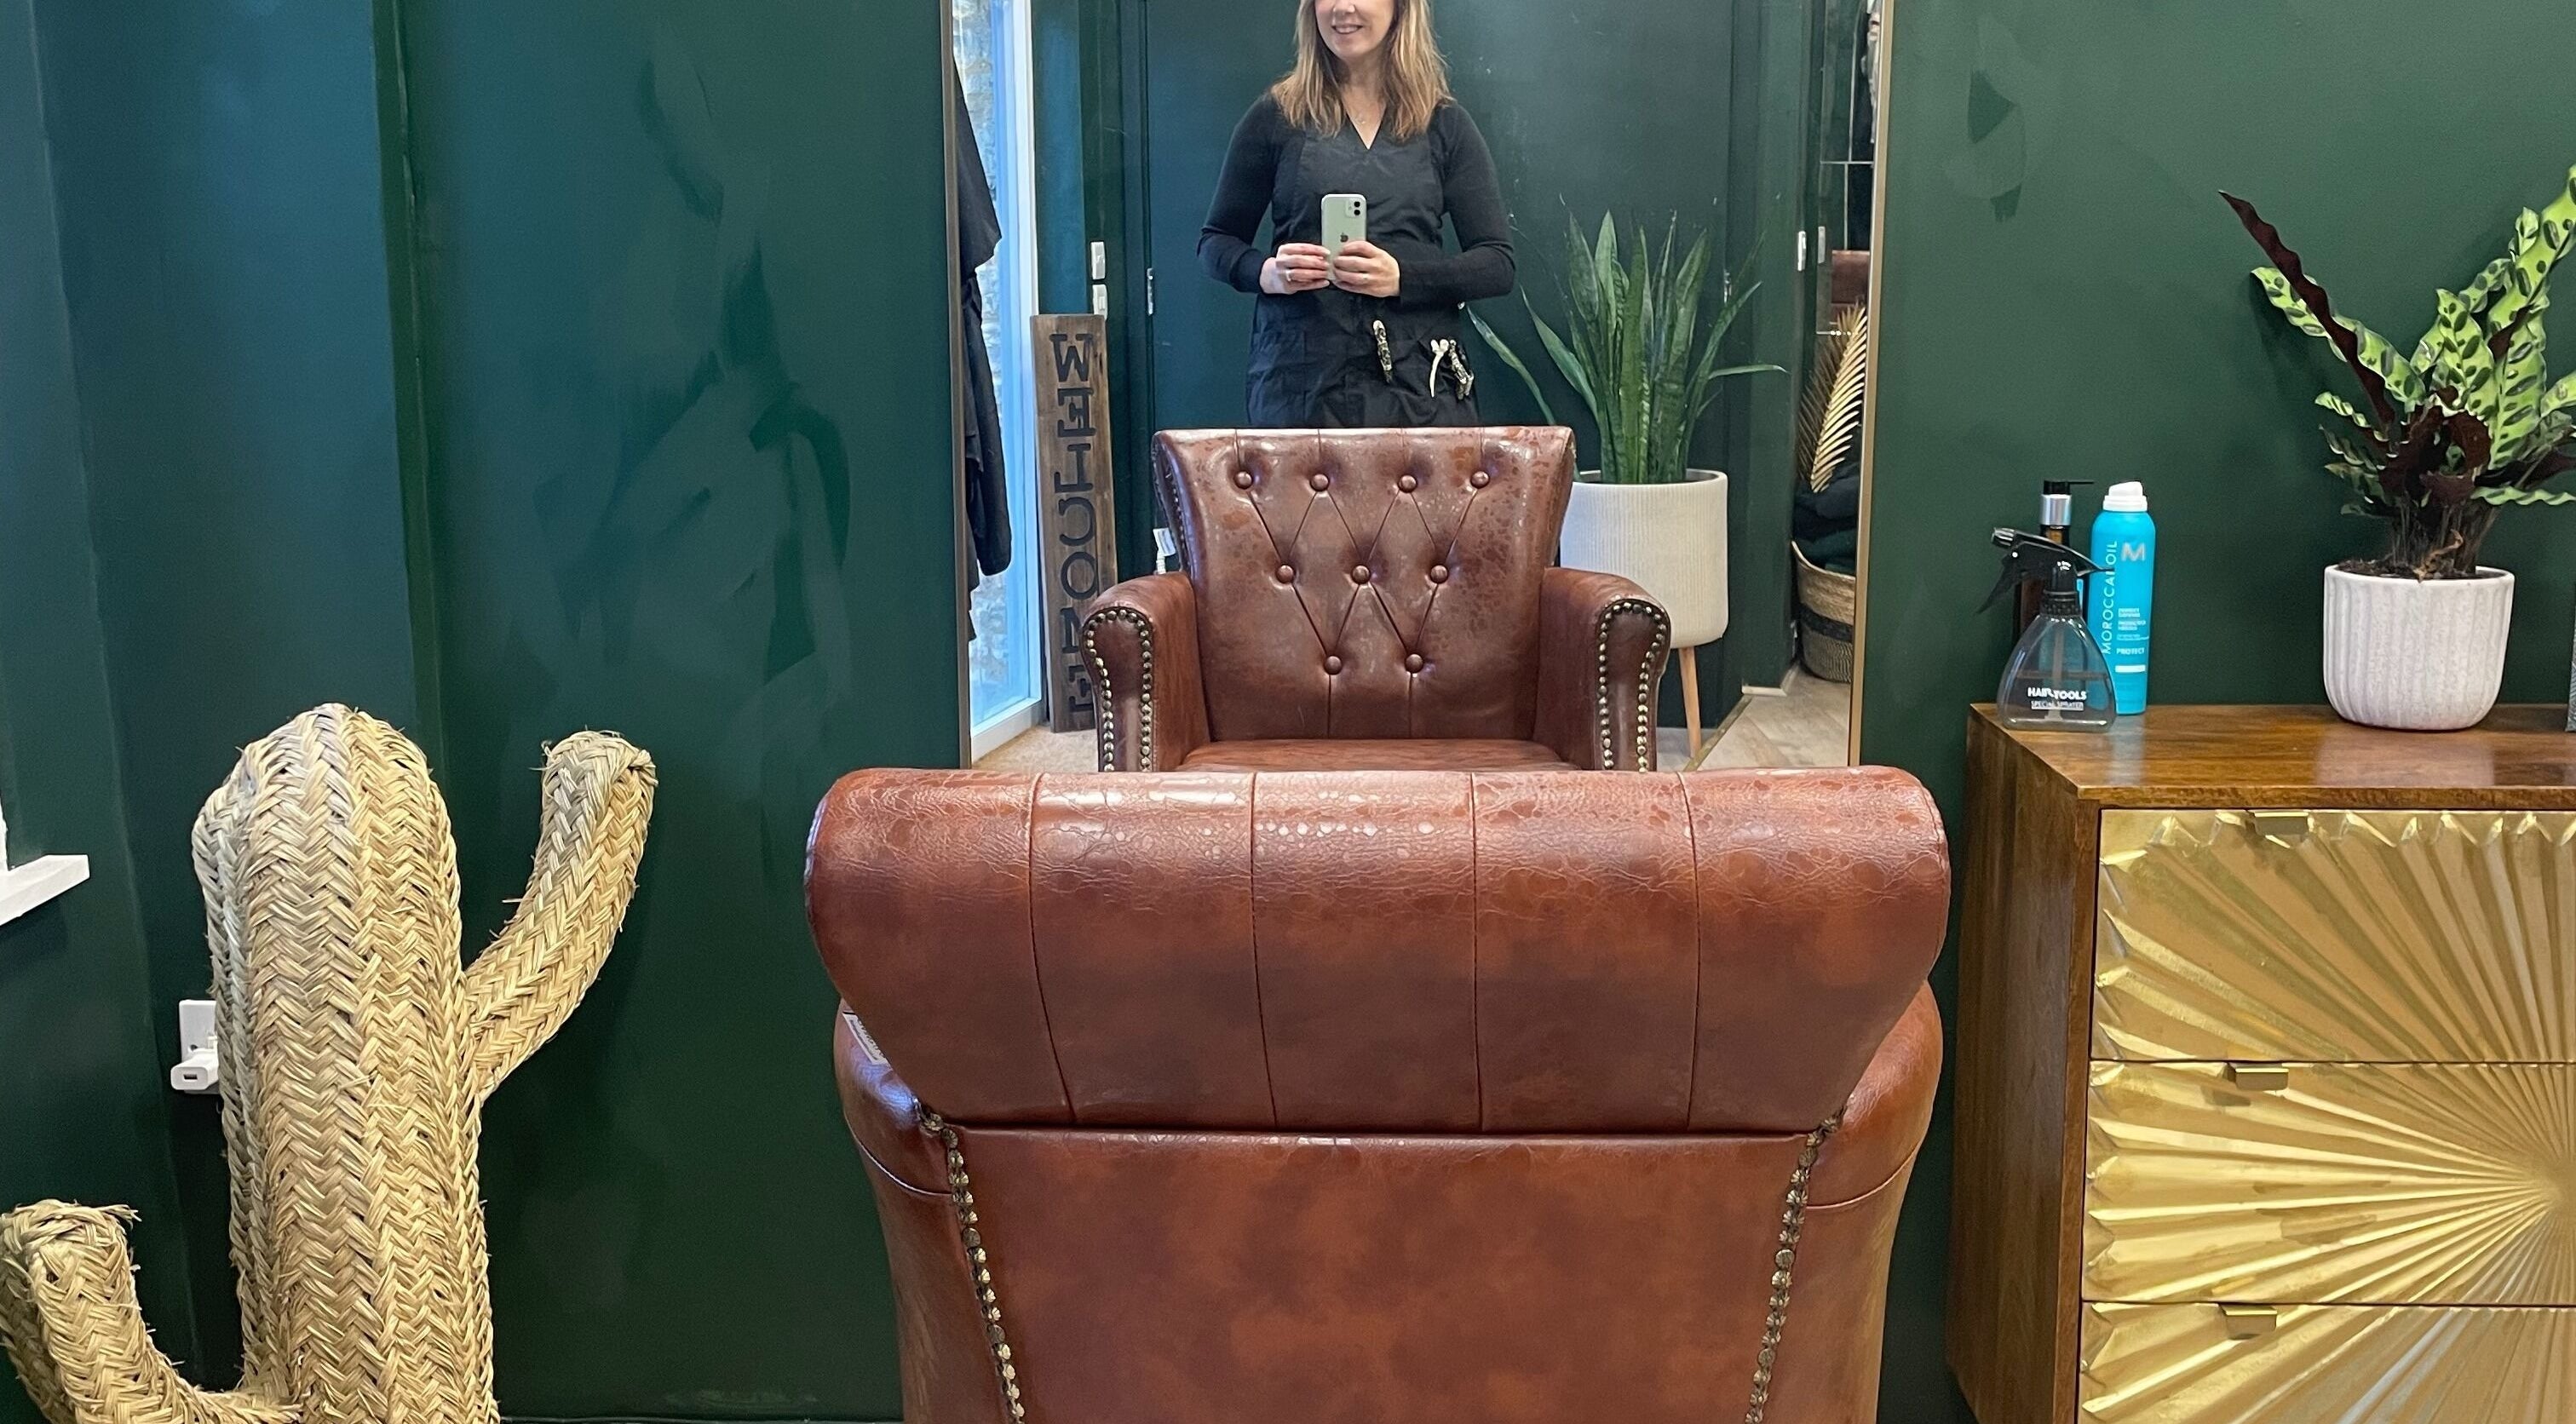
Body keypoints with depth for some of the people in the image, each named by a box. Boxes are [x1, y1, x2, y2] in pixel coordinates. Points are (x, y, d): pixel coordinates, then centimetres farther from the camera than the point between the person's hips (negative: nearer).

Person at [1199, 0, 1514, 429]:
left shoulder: (1446, 125, 8)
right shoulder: (1276, 116, 7)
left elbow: (1497, 265, 4)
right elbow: (1215, 243, 11)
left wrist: (1402, 277, -13)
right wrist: (1266, 272, -11)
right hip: (1299, 382, 0)